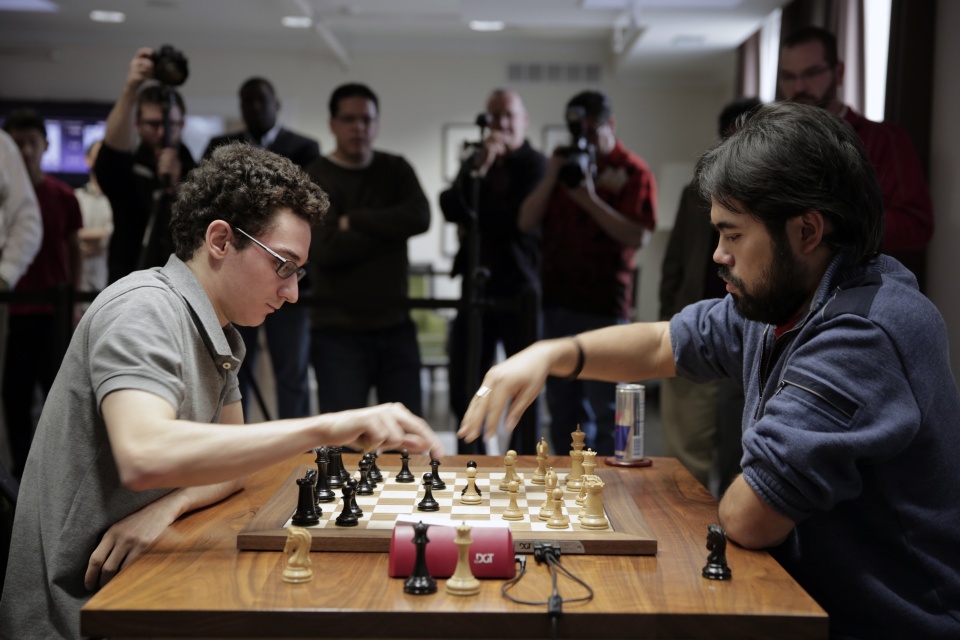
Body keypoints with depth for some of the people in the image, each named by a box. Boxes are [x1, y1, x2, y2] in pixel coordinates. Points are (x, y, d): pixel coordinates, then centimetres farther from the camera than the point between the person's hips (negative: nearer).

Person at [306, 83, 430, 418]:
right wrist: (390, 228, -10)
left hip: (395, 326, 4)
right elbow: (327, 249, -18)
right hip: (339, 330, -4)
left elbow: (420, 216, -9)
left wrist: (355, 221, -12)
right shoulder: (316, 178, -4)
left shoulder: (395, 170, 10)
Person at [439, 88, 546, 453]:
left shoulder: (535, 165, -3)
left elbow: (519, 218, -15)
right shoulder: (475, 161, 12)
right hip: (477, 289, 5)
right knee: (463, 393, 8)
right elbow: (449, 207, -3)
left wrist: (471, 221, -2)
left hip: (522, 291, -5)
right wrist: (477, 172, -18)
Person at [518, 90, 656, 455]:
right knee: (563, 409, 13)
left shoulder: (632, 172, -2)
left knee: (605, 410, -3)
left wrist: (590, 199, -18)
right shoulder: (563, 163, 17)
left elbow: (638, 237, -13)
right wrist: (551, 179, -4)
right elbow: (527, 222, 9)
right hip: (557, 300, 6)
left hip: (603, 306, -6)